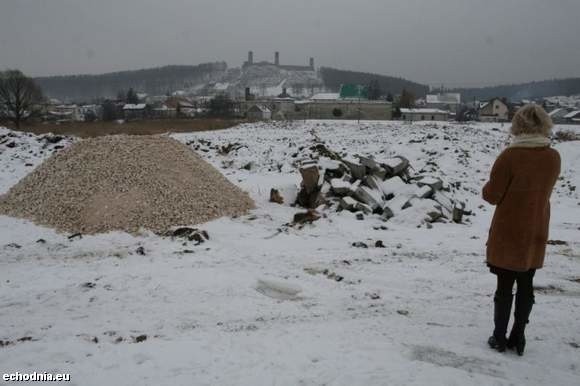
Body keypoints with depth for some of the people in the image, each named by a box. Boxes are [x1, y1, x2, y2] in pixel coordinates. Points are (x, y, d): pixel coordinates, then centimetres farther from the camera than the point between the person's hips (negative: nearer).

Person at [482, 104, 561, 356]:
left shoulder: (510, 156, -19)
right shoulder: (554, 158, -2)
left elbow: (492, 195, -14)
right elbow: (541, 189, 11)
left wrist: (488, 187, 6)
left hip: (508, 234, -4)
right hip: (536, 234, 4)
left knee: (504, 286, 7)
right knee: (526, 286, 14)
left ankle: (500, 338, 18)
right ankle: (518, 338, 24)